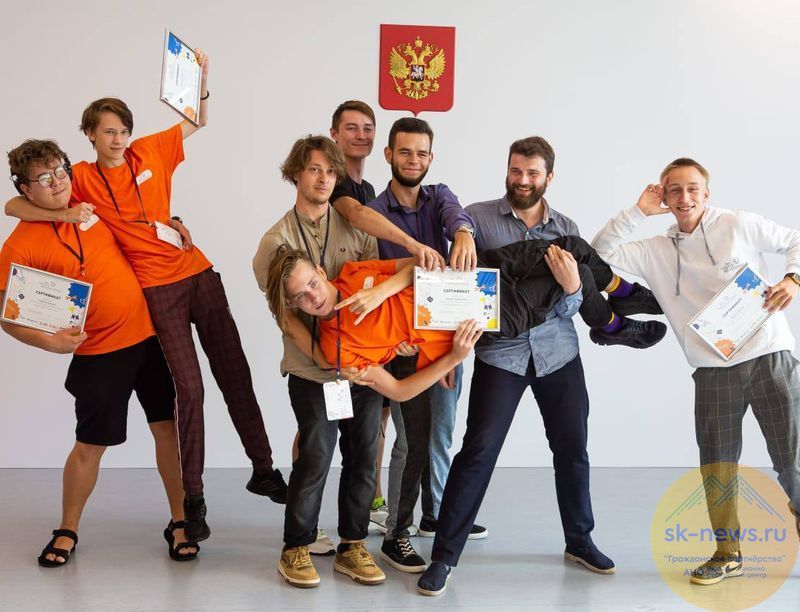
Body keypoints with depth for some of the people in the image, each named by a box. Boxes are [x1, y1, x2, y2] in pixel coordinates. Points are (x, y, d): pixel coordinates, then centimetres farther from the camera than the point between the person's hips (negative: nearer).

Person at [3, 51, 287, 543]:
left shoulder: (149, 152, 6)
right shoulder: (82, 178, -1)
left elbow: (200, 120, 18)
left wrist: (202, 77, 3)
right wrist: (64, 214, -20)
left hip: (199, 274, 3)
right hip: (157, 289, -3)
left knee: (235, 373, 8)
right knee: (190, 387, -6)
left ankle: (264, 469, 22)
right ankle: (193, 498, 8)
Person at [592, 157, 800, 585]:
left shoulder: (739, 225, 0)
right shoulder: (655, 251, 5)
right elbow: (599, 253, -4)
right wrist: (637, 212, -8)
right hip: (713, 370, 2)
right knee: (717, 466, 6)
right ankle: (727, 553, 23)